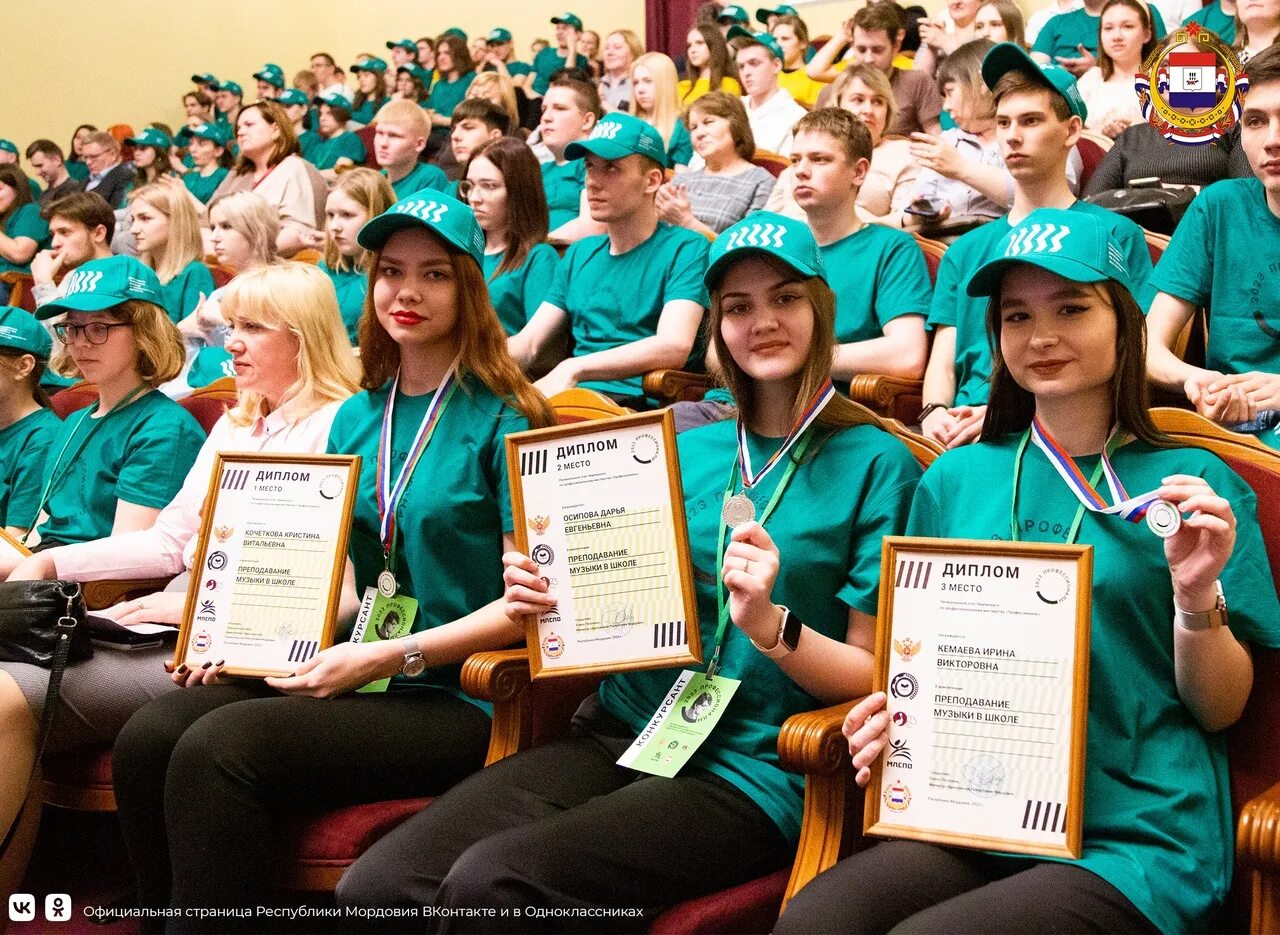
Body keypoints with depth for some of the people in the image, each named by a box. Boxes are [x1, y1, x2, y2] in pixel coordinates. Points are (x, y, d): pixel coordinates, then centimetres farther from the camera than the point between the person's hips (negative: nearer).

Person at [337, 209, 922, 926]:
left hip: (744, 777, -4)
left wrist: (769, 625, -20)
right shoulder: (687, 447, 15)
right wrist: (552, 602, 1)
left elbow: (875, 673, -3)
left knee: (487, 880, -28)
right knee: (376, 885, -18)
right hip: (616, 733, 5)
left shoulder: (876, 464, 0)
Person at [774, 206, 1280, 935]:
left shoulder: (1193, 483, 3)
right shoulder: (957, 480, 13)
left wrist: (1197, 595, -14)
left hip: (1138, 841, -3)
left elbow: (1221, 708, 5)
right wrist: (891, 713, -1)